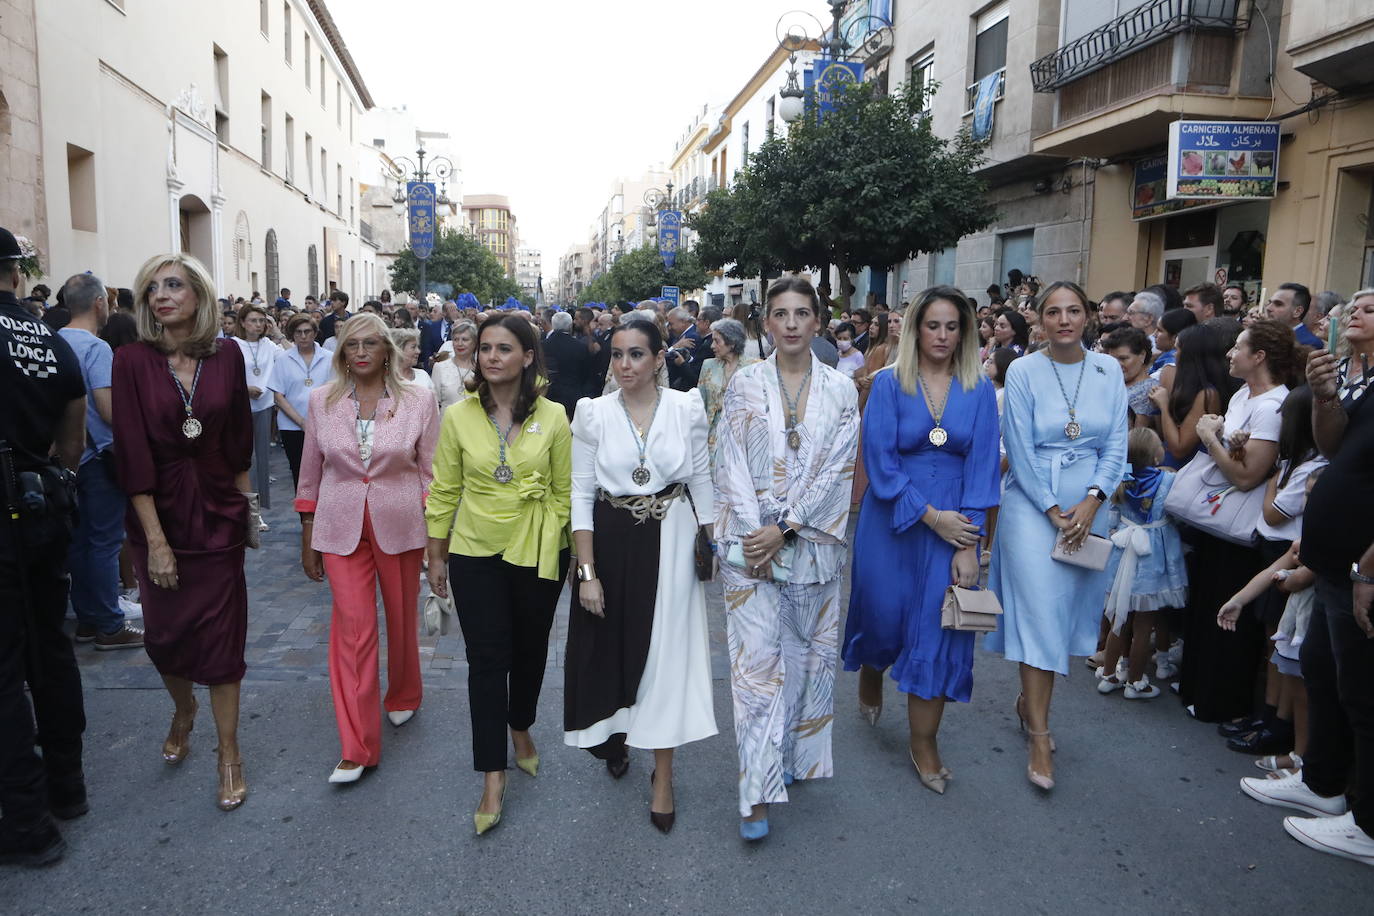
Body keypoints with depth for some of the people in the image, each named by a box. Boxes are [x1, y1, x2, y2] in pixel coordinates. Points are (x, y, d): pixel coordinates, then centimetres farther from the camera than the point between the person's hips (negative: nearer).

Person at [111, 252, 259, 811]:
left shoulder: (226, 357, -1)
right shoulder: (133, 361, -7)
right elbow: (134, 456, -10)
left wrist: (246, 510, 5)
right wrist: (155, 540, -13)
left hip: (218, 513, 0)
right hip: (159, 514, 0)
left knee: (220, 634, 3)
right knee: (164, 631, 11)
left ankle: (229, 754, 16)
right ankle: (183, 711, 43)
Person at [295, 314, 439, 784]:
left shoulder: (418, 400, -5)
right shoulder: (322, 401, 0)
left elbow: (432, 472, -1)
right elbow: (311, 473, 7)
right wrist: (307, 537, 8)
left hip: (401, 525, 0)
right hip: (341, 528, 1)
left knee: (402, 619, 14)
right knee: (352, 627, -3)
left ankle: (403, 696, 43)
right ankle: (357, 748, 5)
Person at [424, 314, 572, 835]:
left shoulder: (552, 416, -6)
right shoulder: (458, 416, -5)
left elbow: (564, 491, 1)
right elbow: (444, 491, 2)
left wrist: (568, 553, 4)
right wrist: (436, 557, 5)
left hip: (537, 553, 1)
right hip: (476, 554, 0)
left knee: (530, 651, 17)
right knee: (487, 659, 0)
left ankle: (521, 727, 45)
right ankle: (492, 775, 12)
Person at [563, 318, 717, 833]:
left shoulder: (687, 409, -4)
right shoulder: (593, 413, -4)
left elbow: (702, 483, 5)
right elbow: (581, 494, -3)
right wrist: (587, 572, -7)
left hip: (669, 541, -1)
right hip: (611, 541, 1)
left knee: (666, 652, 3)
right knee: (611, 646, 12)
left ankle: (662, 776, 18)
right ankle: (615, 734, 44)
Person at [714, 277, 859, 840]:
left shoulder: (840, 390, 3)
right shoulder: (745, 385, 2)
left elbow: (837, 471, -4)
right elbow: (733, 467, -3)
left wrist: (785, 529, -12)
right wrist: (754, 535, -12)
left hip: (813, 541, 2)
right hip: (751, 541, -1)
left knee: (806, 652, 13)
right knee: (757, 659, -4)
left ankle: (794, 752, 35)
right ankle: (759, 792, 3)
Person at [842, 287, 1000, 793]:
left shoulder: (979, 390, 0)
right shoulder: (889, 383, -5)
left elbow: (982, 466, -3)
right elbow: (880, 461, -9)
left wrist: (968, 544, -10)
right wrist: (930, 515, -15)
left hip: (955, 522, 1)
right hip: (891, 520, -1)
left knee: (939, 627, 3)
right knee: (884, 614, 11)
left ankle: (924, 742, 18)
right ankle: (870, 675, 47)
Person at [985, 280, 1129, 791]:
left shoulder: (1108, 371, 4)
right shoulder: (1023, 371, -5)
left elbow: (1116, 445, 4)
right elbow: (1020, 450, -7)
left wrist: (1091, 502, -10)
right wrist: (1054, 512, -10)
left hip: (1087, 506, 4)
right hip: (1033, 504, -3)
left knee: (1069, 610, 10)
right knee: (1039, 611, -6)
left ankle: (1028, 700, 31)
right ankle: (1039, 737, 2)